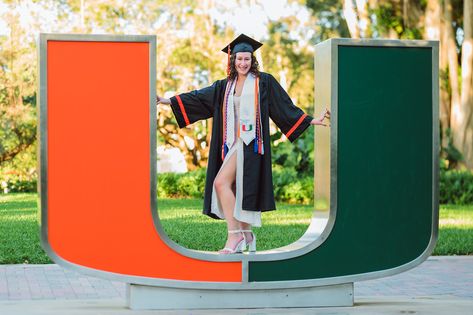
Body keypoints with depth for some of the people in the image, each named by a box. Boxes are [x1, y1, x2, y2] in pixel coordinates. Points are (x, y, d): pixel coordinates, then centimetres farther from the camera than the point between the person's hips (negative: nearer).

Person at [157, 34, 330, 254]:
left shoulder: (263, 82, 3)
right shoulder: (225, 86, 15)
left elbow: (284, 107, 5)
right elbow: (200, 97, 10)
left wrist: (310, 120, 1)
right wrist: (169, 101, 3)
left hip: (250, 142, -6)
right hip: (232, 143, 6)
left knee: (221, 182, -19)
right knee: (236, 190, 7)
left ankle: (234, 235, -15)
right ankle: (246, 236, 18)